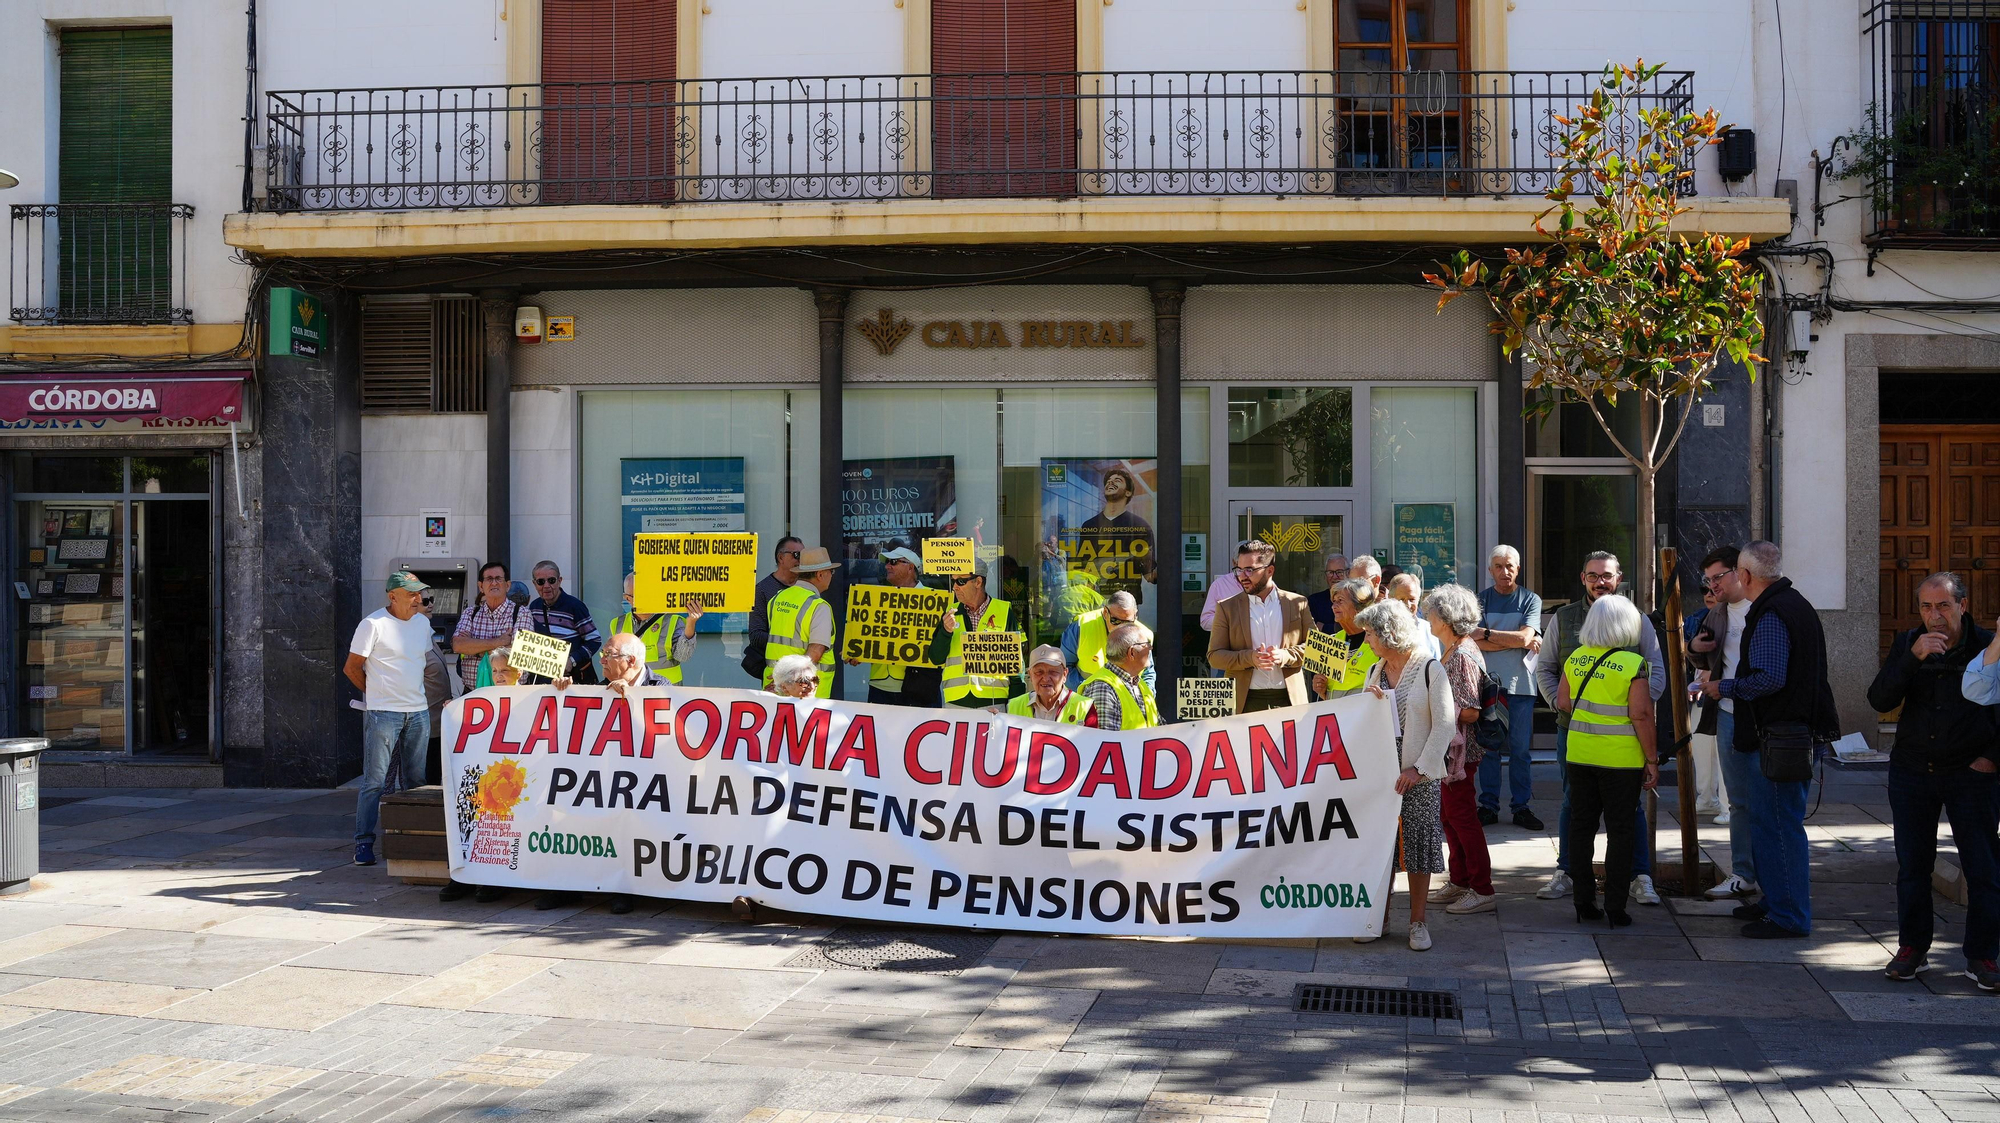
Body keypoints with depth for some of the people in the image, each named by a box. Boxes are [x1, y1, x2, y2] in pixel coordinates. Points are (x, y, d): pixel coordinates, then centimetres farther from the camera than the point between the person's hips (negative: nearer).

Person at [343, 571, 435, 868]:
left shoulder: (423, 623, 11)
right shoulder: (374, 624, -9)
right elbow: (352, 667, -4)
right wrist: (377, 693, 5)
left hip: (419, 712, 6)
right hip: (383, 713, -6)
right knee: (374, 781, -5)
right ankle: (364, 843, 1)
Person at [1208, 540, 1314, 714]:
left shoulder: (1297, 603, 9)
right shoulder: (1227, 608, 8)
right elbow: (1214, 656, 5)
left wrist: (1286, 655, -9)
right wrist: (1249, 658, -12)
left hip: (1290, 699, 1)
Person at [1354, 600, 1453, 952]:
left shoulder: (1430, 670, -7)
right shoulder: (1374, 672, 12)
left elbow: (1444, 724, -10)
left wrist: (1419, 768, -15)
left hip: (1420, 776, -5)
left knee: (1417, 846, -1)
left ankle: (1418, 922, 10)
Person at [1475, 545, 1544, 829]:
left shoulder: (1531, 600, 5)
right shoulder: (1480, 600, 6)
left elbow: (1525, 637, -10)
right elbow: (1477, 643, -6)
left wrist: (1487, 633, -7)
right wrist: (1519, 642, -9)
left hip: (1520, 683, 0)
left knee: (1521, 748, 2)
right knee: (1488, 746, 1)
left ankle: (1521, 806, 9)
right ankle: (1488, 806, 8)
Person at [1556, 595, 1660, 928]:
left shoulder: (1575, 658, 1)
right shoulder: (1632, 664, -14)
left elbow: (1562, 703, 9)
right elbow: (1641, 716, -15)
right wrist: (1652, 760, -8)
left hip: (1579, 755, 5)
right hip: (1621, 759, -4)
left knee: (1581, 826, 12)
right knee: (1619, 832, 4)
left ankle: (1584, 903, 16)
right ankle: (1615, 909, 7)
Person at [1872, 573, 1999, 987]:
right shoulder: (1907, 645, 2)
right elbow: (1880, 701, -9)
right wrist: (1913, 657, -20)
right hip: (1911, 771, 2)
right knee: (1912, 866, 8)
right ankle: (1911, 948, 20)